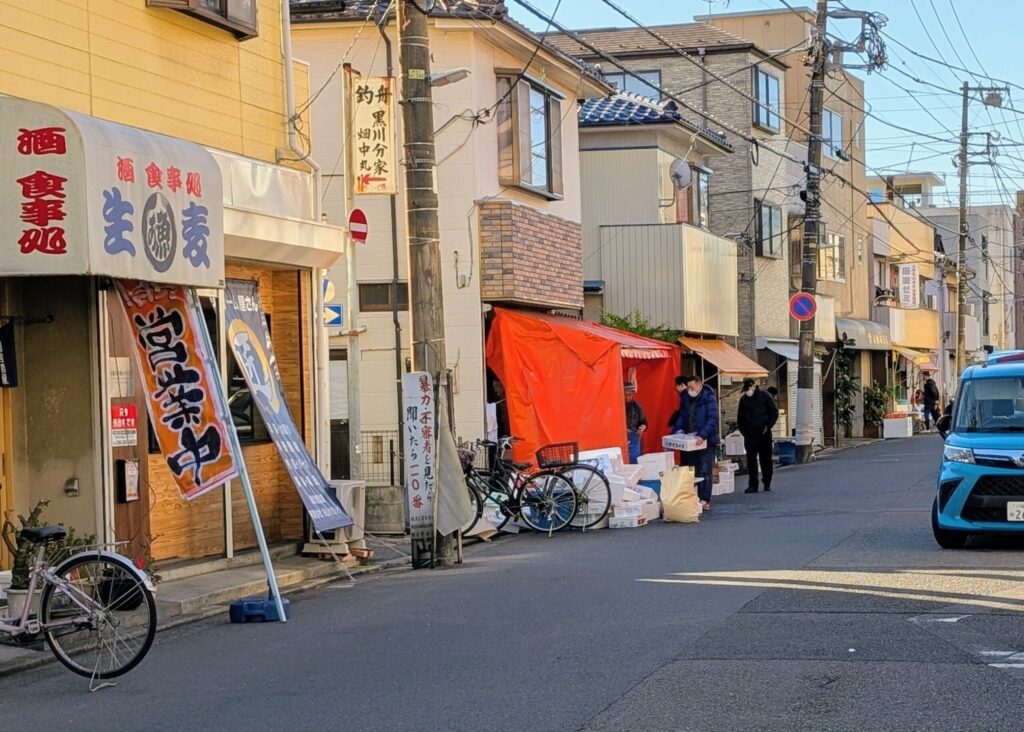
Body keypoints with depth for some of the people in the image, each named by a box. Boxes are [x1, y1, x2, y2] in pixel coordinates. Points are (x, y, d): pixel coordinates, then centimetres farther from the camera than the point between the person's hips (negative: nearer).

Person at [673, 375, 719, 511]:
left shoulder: (709, 398, -9)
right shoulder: (685, 398, 9)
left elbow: (712, 419, -17)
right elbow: (681, 417, 17)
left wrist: (702, 435, -27)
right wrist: (676, 432, 2)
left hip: (706, 441, -6)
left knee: (704, 472, -5)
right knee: (689, 472, 5)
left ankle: (704, 501, -2)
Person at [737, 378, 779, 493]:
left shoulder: (765, 396, 0)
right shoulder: (743, 399, 8)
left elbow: (774, 412, 3)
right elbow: (740, 417, 16)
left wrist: (768, 426, -5)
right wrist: (743, 431, 4)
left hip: (764, 433, -2)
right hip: (750, 435, 2)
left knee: (766, 459, 4)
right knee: (751, 460, -4)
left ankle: (767, 483, 16)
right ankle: (753, 485, -2)